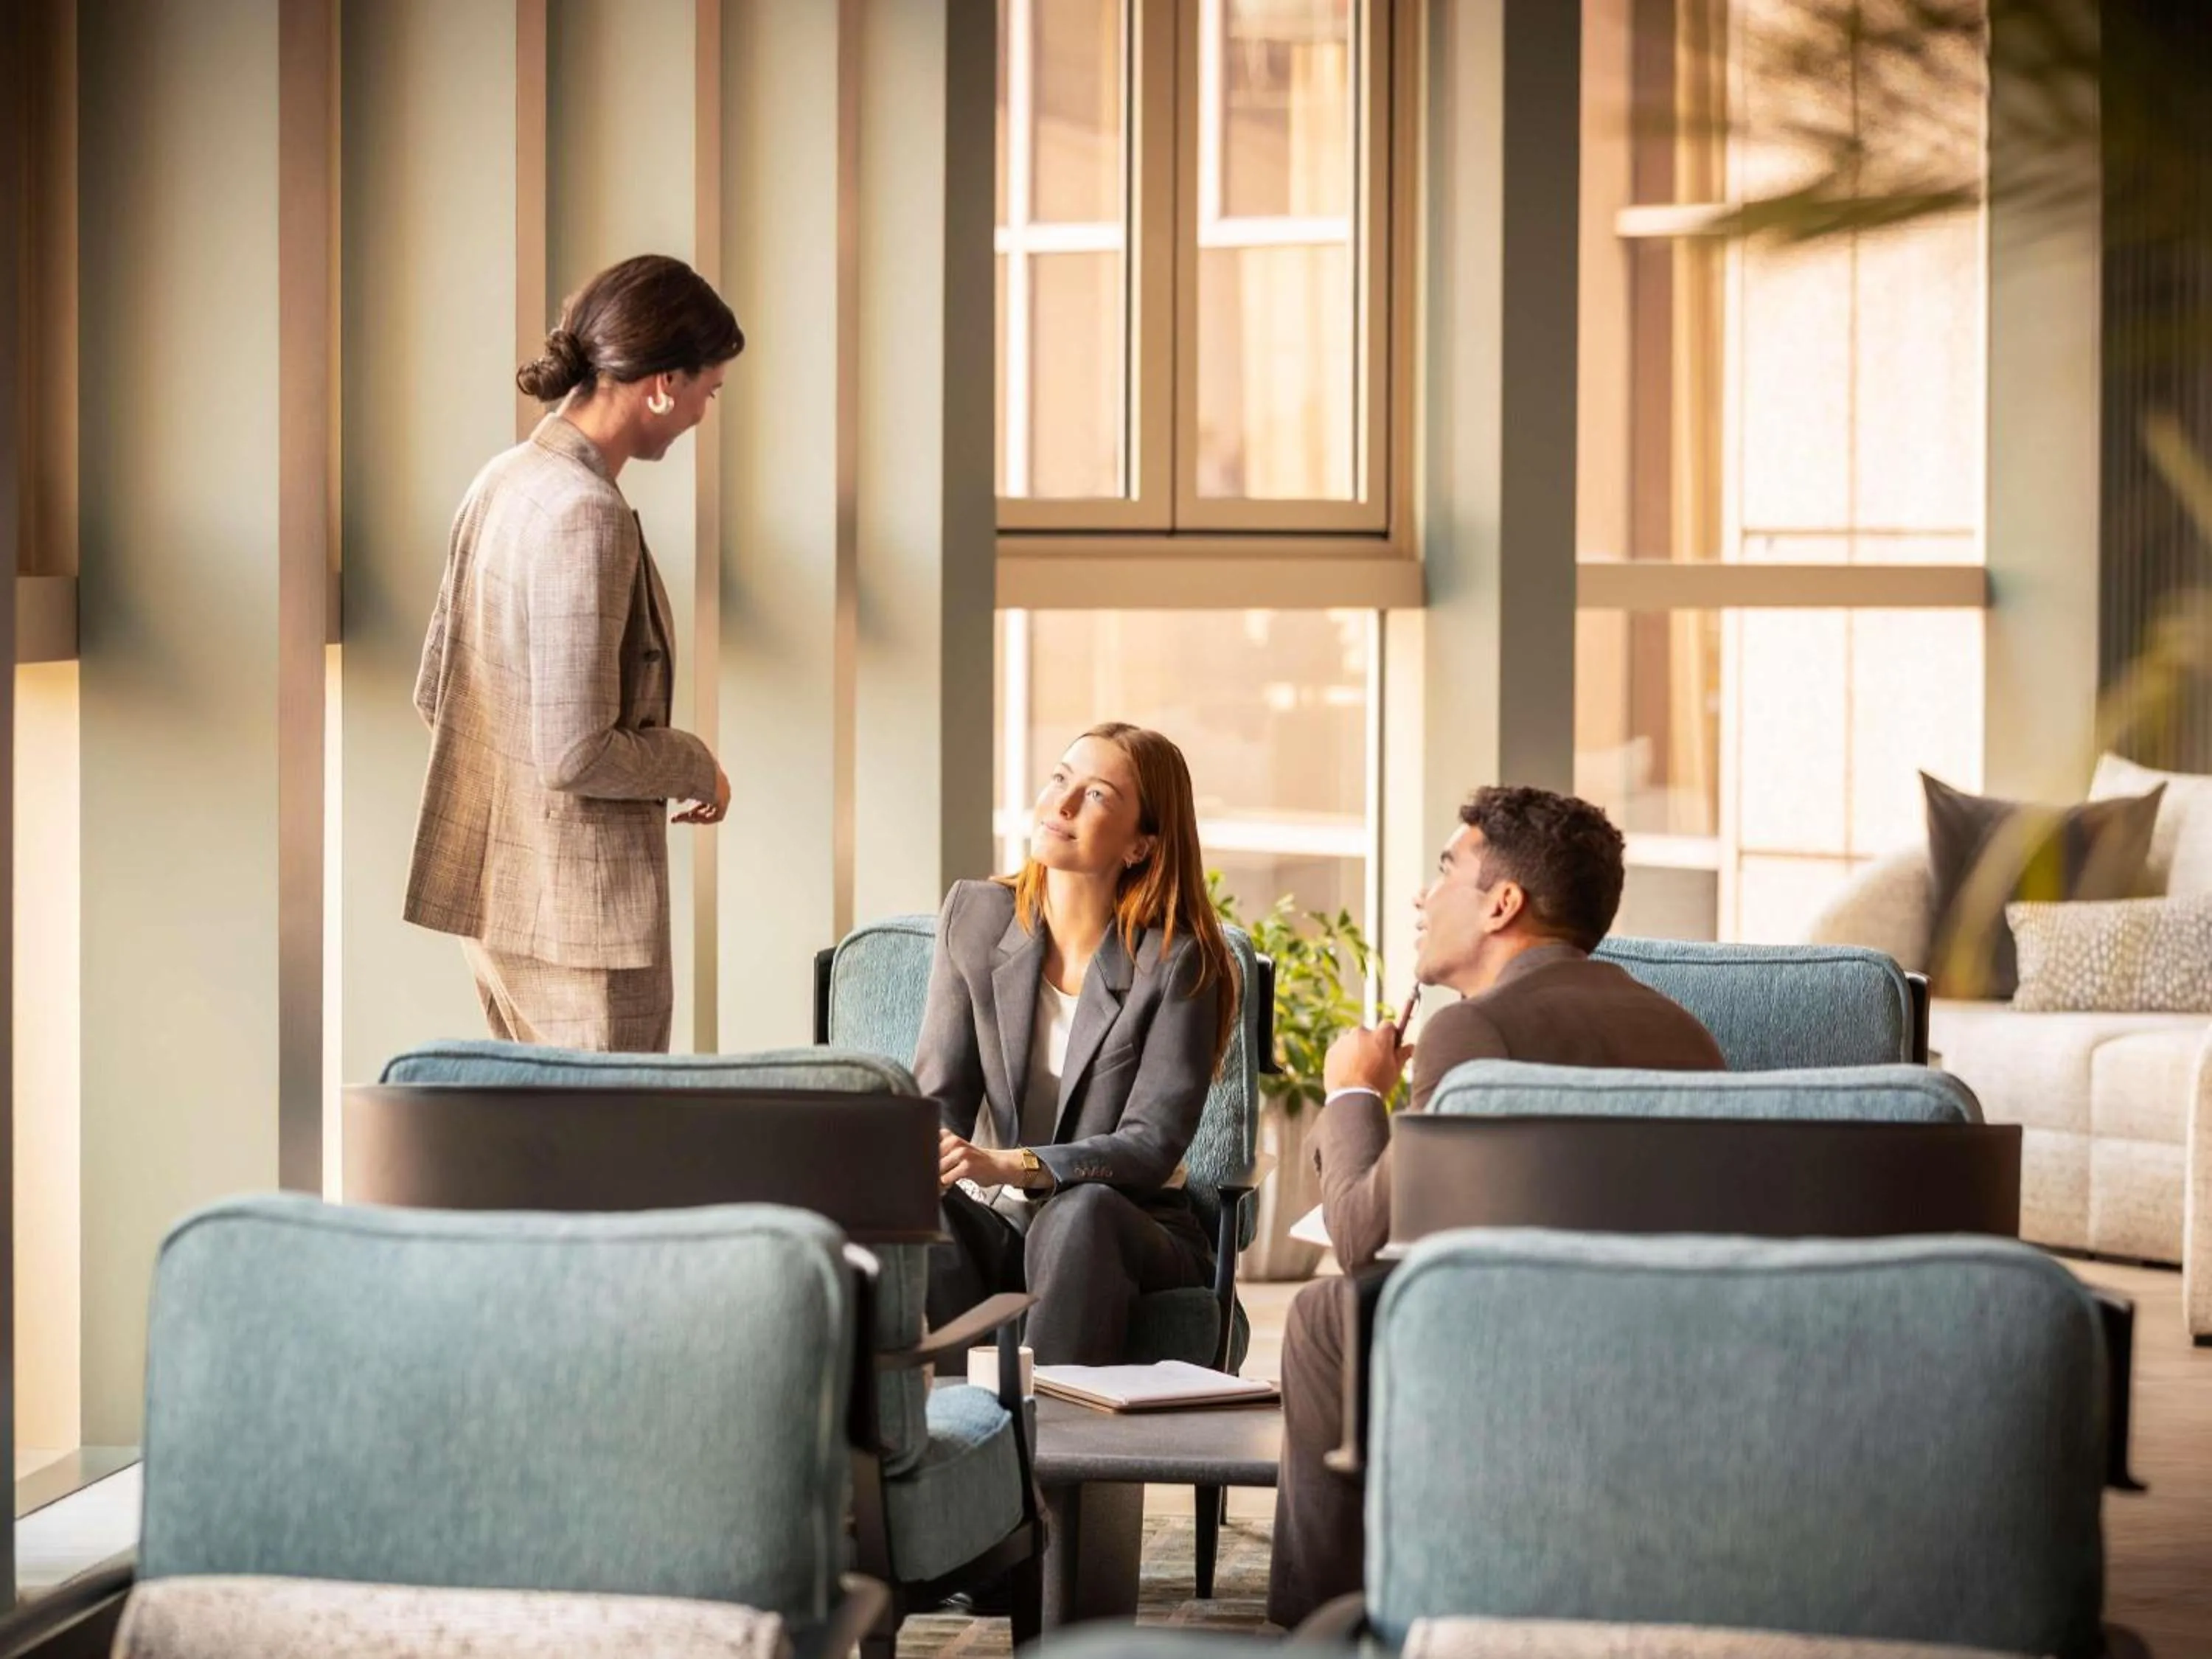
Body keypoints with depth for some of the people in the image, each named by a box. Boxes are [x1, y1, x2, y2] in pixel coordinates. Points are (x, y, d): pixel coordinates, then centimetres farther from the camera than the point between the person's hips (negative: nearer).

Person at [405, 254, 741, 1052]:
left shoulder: (504, 479, 7)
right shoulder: (586, 516, -21)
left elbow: (434, 693, 15)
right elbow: (579, 755, -24)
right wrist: (696, 768, -6)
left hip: (490, 889, 9)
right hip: (580, 914, -9)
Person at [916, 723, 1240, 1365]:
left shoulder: (1175, 963, -8)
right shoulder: (975, 916, 5)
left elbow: (1152, 1145, -16)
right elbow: (940, 1095, 2)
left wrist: (1014, 1166, -33)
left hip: (1127, 1233, -2)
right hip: (996, 1222, 3)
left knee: (1080, 1213, -38)